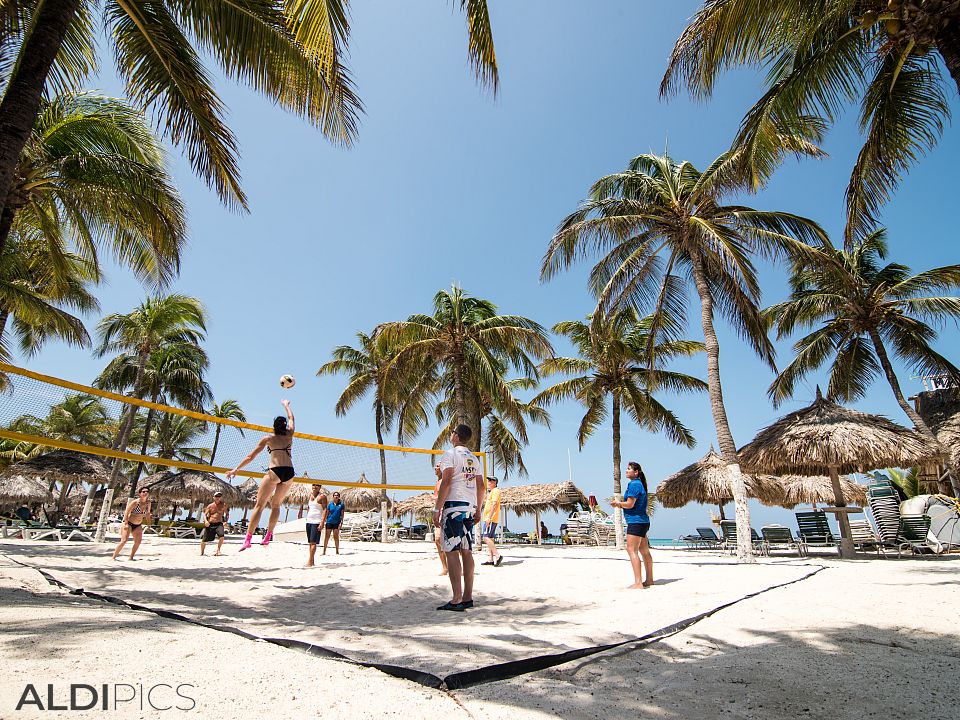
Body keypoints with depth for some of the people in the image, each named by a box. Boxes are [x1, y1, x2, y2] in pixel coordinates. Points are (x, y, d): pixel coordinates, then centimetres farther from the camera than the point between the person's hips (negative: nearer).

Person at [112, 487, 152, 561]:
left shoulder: (148, 503, -1)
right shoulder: (135, 502, -18)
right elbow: (126, 512, -16)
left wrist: (148, 524, 11)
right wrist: (126, 524, -23)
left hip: (138, 525, 6)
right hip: (128, 523, -6)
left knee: (138, 541, -5)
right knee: (124, 541, -14)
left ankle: (131, 557, 5)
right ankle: (113, 557, -3)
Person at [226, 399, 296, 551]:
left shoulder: (268, 439, 8)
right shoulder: (289, 435, 15)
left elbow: (251, 456, 8)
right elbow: (291, 418, 33)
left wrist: (237, 469, 15)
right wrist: (286, 405, 48)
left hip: (275, 472, -3)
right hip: (289, 473, 3)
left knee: (259, 505, 1)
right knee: (276, 505, 16)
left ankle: (248, 538, -5)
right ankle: (268, 536, 13)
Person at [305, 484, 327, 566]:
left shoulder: (322, 496, -6)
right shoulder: (310, 496, 14)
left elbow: (325, 509, -11)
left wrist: (322, 522, -19)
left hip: (316, 522, -7)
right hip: (309, 521, 7)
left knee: (313, 542, -10)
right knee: (310, 542, 8)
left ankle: (310, 562, -11)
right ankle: (312, 561, 12)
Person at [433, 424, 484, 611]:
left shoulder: (450, 455, -6)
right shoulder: (474, 459, 16)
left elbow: (446, 482, -15)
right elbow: (481, 486, 15)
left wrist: (437, 509, -14)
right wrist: (478, 510, 21)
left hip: (454, 505, -7)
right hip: (470, 508, 7)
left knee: (452, 552, -6)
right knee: (467, 552, 10)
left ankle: (457, 599, -7)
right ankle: (468, 598, 14)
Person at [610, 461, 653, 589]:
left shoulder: (634, 484, -15)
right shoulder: (639, 484, 17)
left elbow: (630, 504, -20)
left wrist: (618, 503, -2)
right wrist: (620, 504, 11)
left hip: (636, 521, -11)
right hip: (642, 521, 11)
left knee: (632, 550, -12)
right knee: (644, 551, 16)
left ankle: (638, 583, -14)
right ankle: (649, 580, 26)